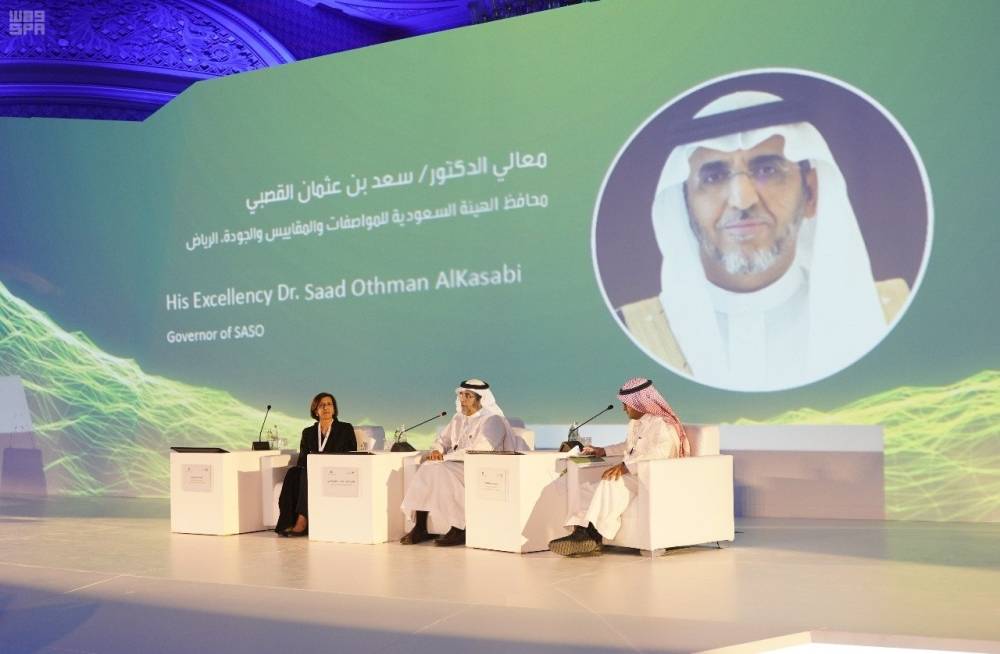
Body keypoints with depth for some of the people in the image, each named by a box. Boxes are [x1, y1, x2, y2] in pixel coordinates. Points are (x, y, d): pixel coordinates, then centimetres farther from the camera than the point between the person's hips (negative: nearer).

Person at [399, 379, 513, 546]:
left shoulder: (492, 420, -7)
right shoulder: (458, 418, 19)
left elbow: (480, 451, -20)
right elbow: (443, 438, 24)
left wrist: (445, 457, -20)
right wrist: (436, 451, -2)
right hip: (456, 467, 7)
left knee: (441, 472, -30)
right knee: (427, 468, -18)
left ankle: (459, 531, -24)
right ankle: (420, 528, -19)